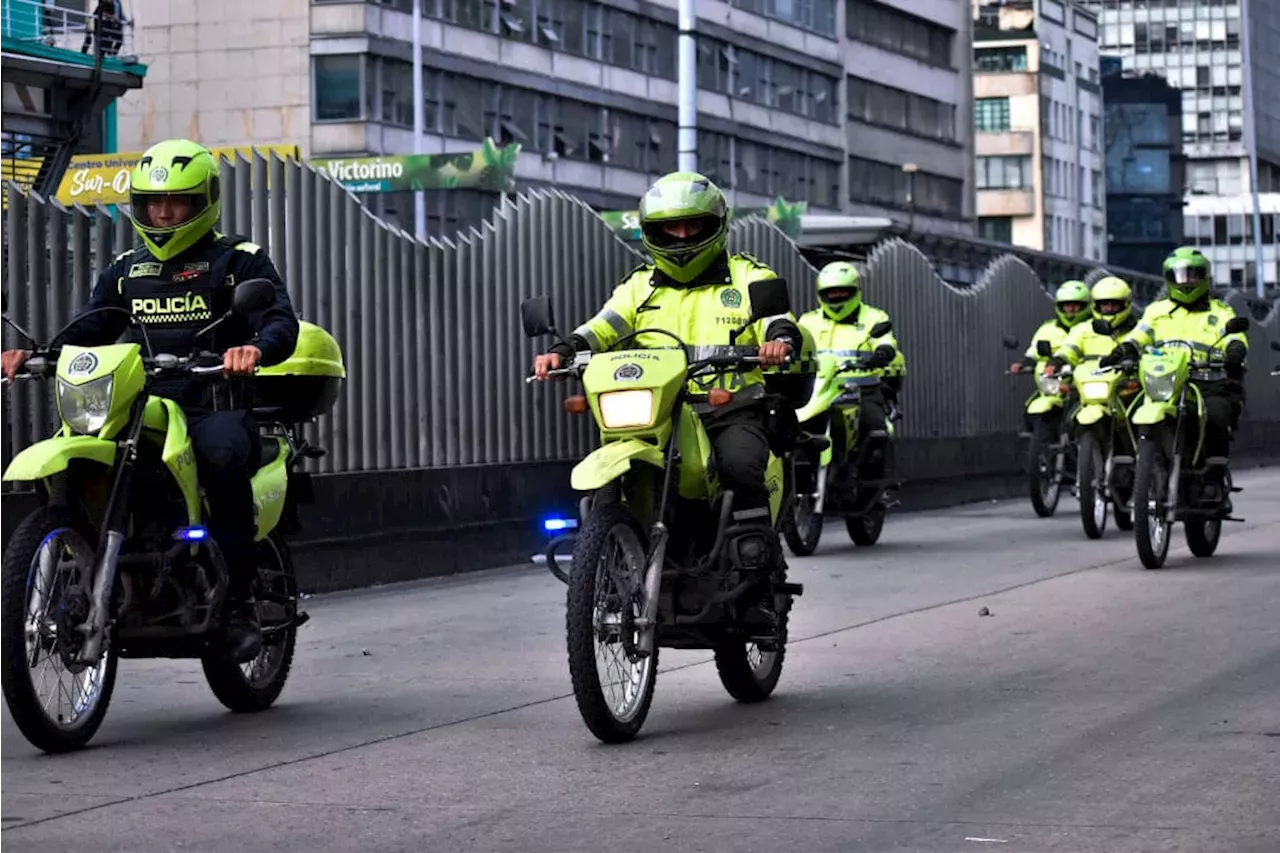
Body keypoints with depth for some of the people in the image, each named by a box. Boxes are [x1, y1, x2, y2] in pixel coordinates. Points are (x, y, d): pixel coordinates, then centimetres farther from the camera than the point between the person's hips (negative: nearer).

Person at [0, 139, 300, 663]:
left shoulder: (239, 261, 8)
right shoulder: (125, 271, 23)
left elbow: (282, 322, -6)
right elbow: (86, 333, 17)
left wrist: (256, 348, -30)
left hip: (215, 407, -5)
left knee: (221, 452, -38)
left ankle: (238, 603, -31)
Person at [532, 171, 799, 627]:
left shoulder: (748, 277, 11)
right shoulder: (641, 285, 19)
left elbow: (777, 318, -4)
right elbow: (604, 326, 5)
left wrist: (779, 339, -29)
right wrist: (563, 351, -15)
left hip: (733, 412, -3)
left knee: (740, 466, -32)